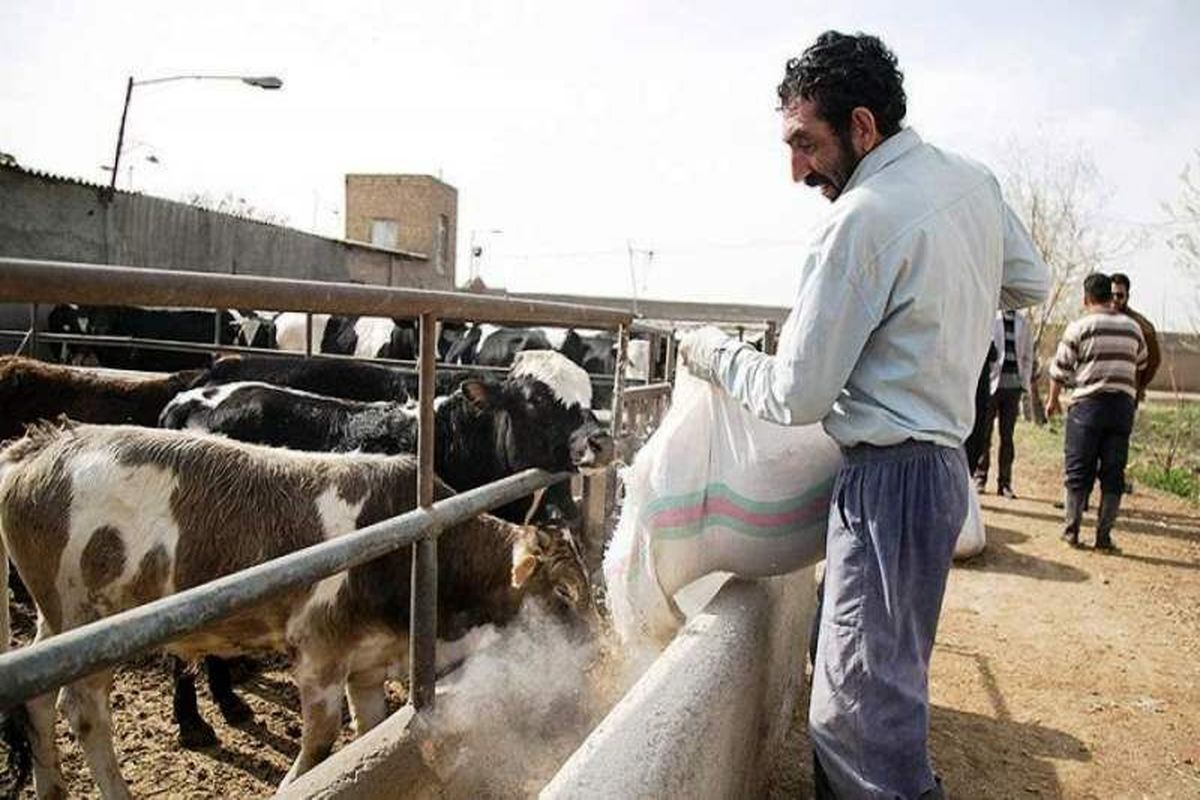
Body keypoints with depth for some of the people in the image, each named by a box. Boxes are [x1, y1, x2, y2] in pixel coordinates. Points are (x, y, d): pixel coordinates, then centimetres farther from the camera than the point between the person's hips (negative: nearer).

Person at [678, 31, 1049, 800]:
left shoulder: (862, 217, -19)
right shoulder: (973, 179, 7)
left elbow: (796, 396, -16)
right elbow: (1032, 282, 24)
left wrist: (713, 351, -1)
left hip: (888, 479, -10)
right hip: (944, 460, 10)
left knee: (862, 706, -1)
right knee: (885, 673, 23)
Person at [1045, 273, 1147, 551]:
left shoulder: (1079, 327, -4)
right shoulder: (1133, 327, 9)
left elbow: (1060, 369, -2)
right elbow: (1141, 364, 23)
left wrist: (1053, 400, 12)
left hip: (1088, 404, -3)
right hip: (1123, 405, 3)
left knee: (1077, 470, 5)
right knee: (1113, 473, 7)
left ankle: (1071, 531, 9)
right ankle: (1103, 536, 9)